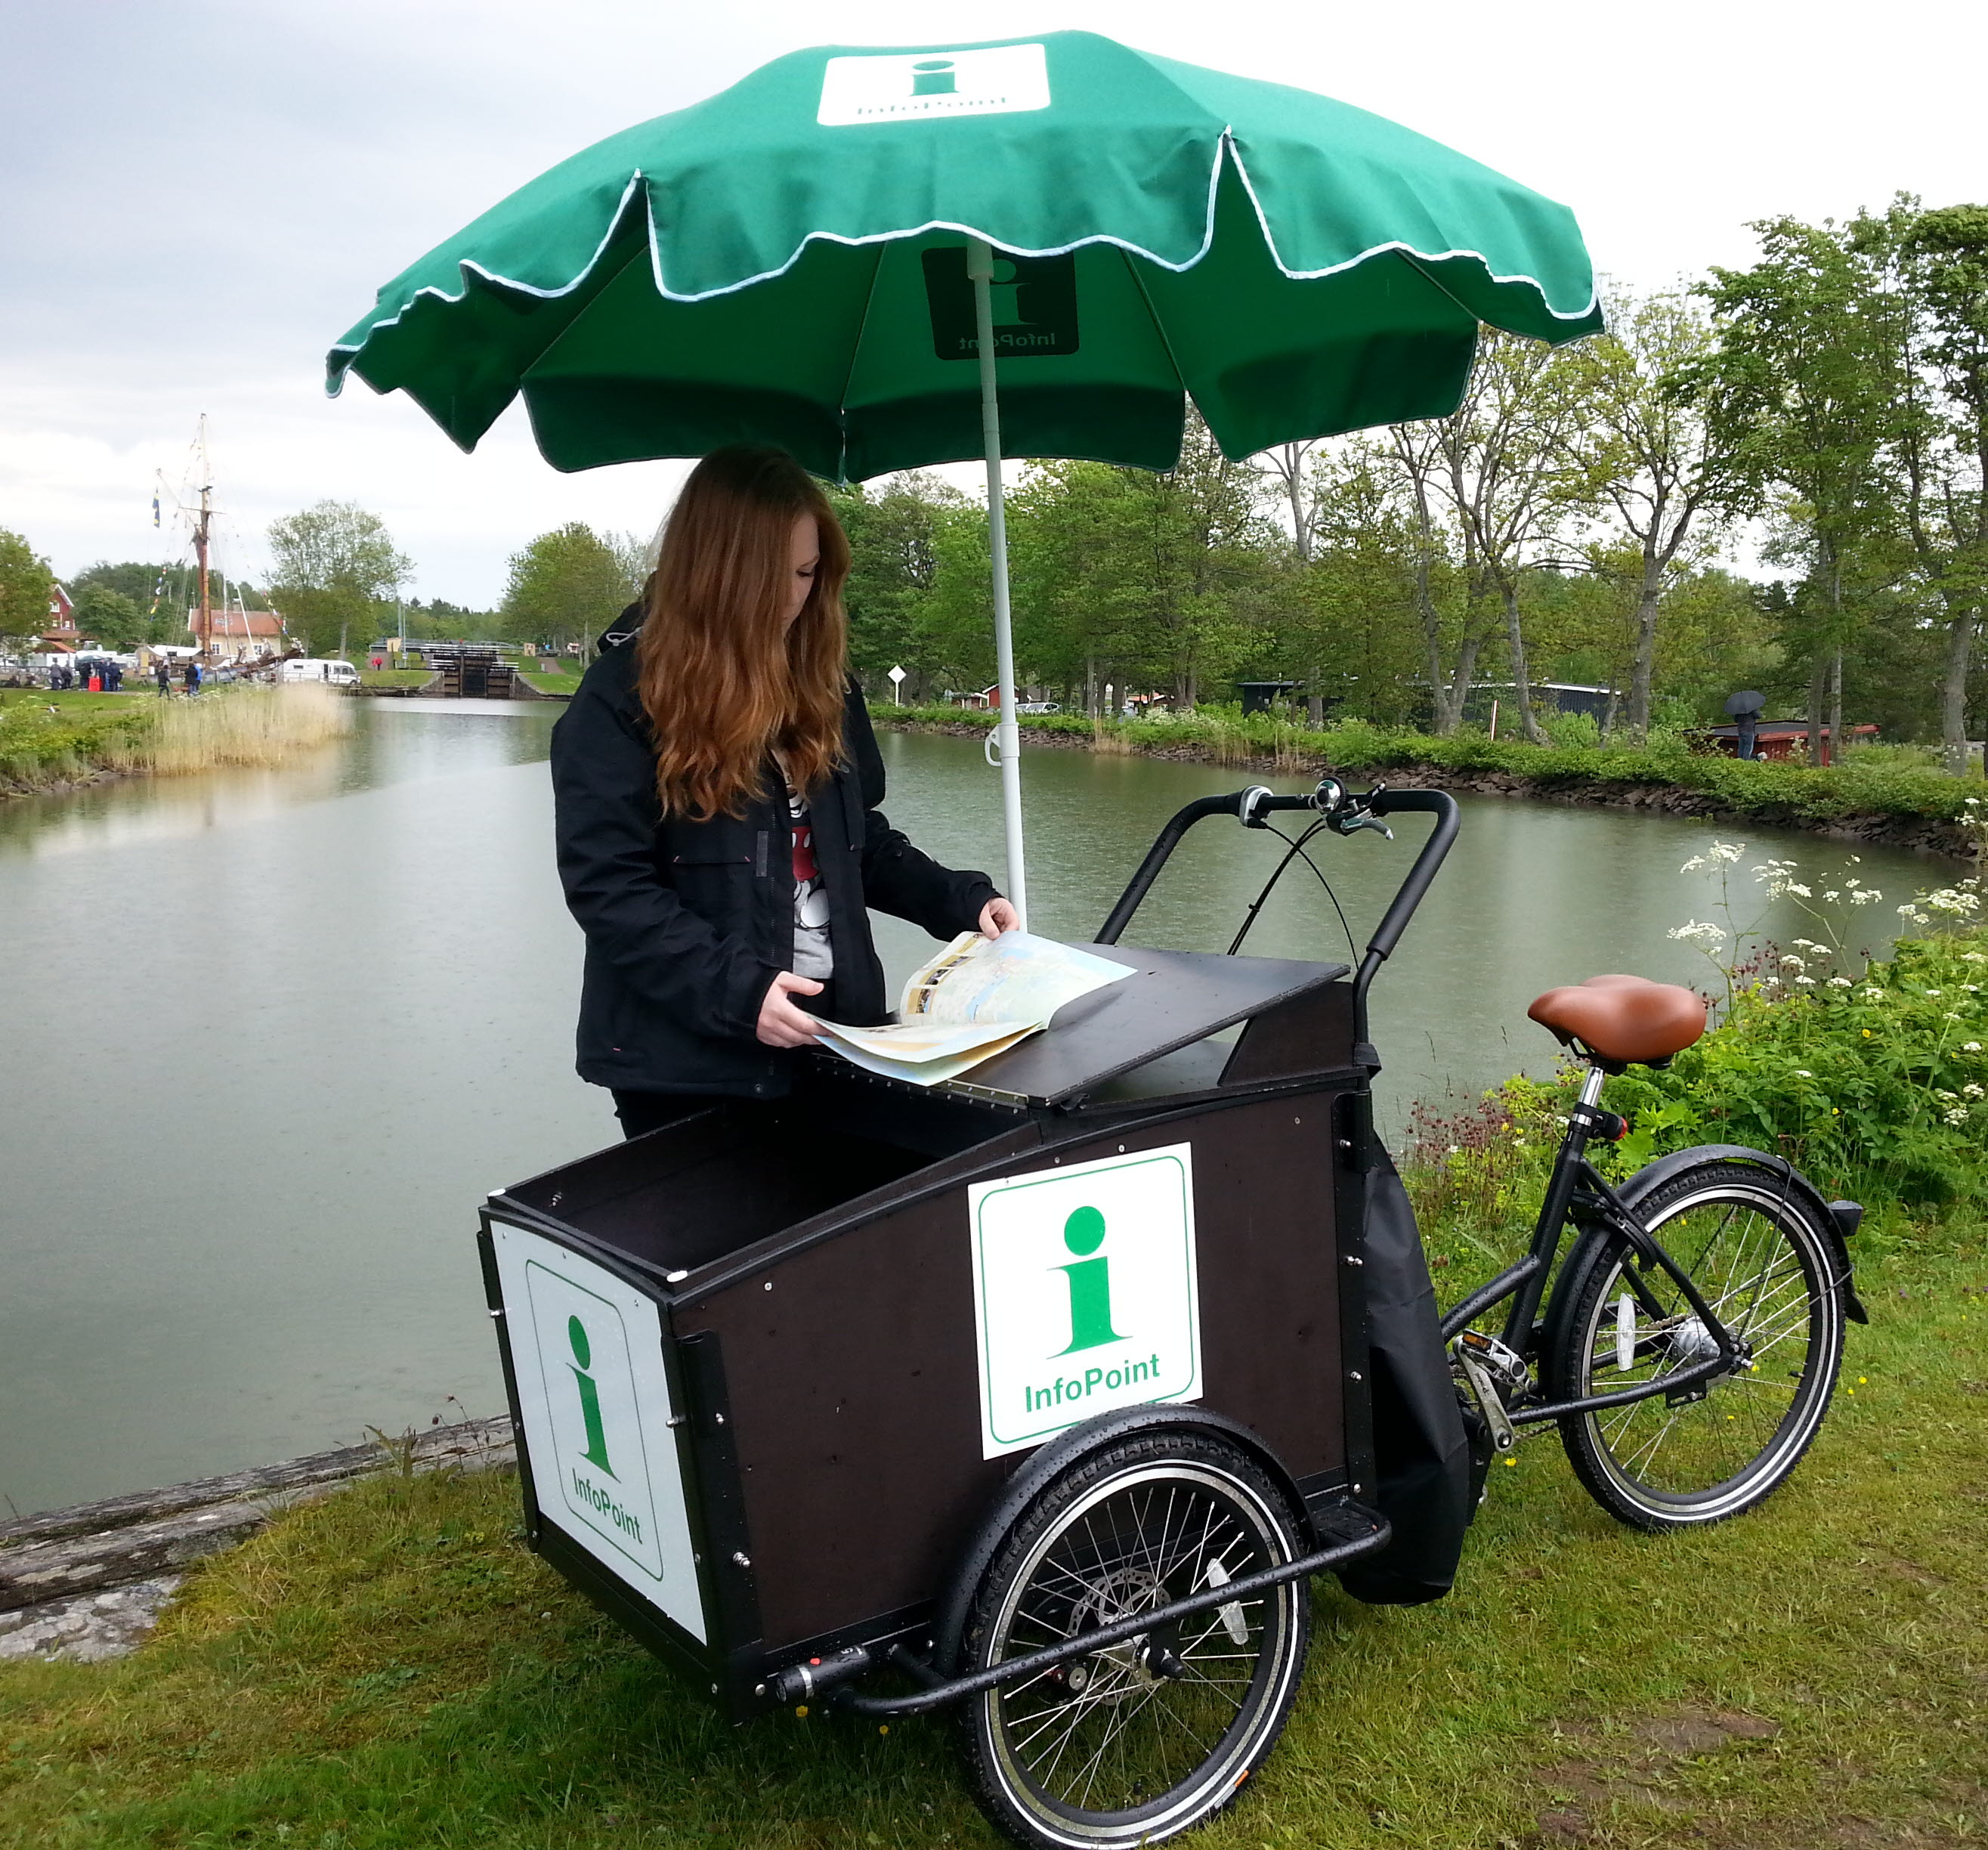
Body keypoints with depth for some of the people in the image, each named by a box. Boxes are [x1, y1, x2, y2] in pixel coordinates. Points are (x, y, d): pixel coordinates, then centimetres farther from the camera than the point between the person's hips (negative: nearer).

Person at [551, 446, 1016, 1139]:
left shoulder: (821, 677, 7)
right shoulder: (624, 697, -11)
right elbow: (605, 884, -16)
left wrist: (960, 900, 0)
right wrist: (734, 989, -26)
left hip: (832, 1033, 6)